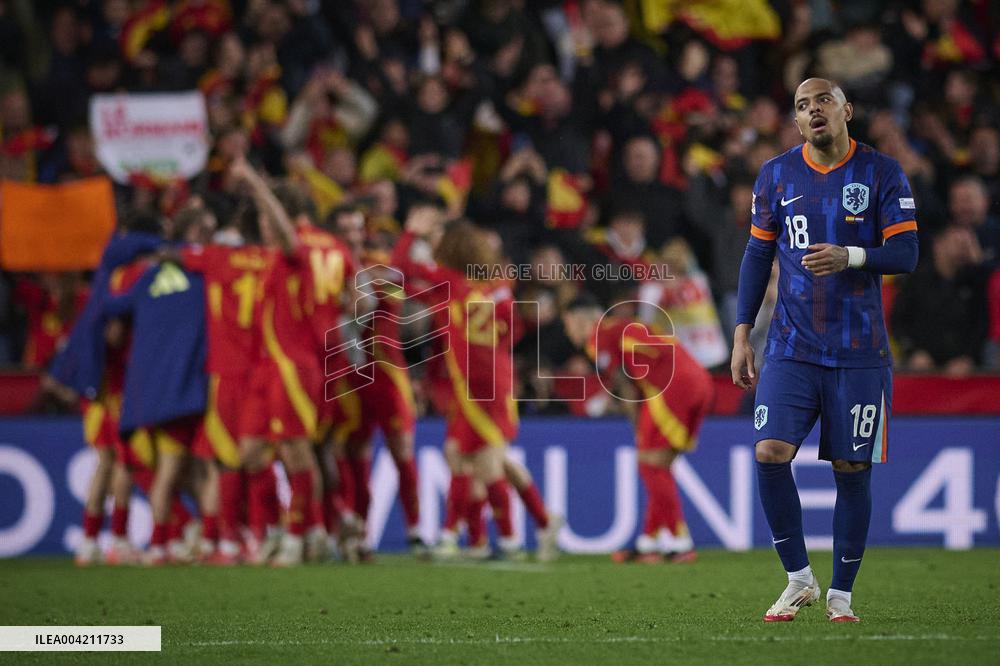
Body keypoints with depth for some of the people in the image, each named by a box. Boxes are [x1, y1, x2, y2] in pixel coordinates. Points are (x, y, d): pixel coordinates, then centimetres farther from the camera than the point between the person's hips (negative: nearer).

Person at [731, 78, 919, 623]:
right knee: (770, 453, -15)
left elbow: (906, 253, -5)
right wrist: (742, 334, 5)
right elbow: (757, 255, 12)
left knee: (852, 470, 0)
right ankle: (799, 579, 1)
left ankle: (841, 594, 13)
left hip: (859, 353, -1)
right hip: (792, 348, 1)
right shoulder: (776, 175, 7)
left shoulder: (882, 173, 0)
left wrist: (849, 256, -24)